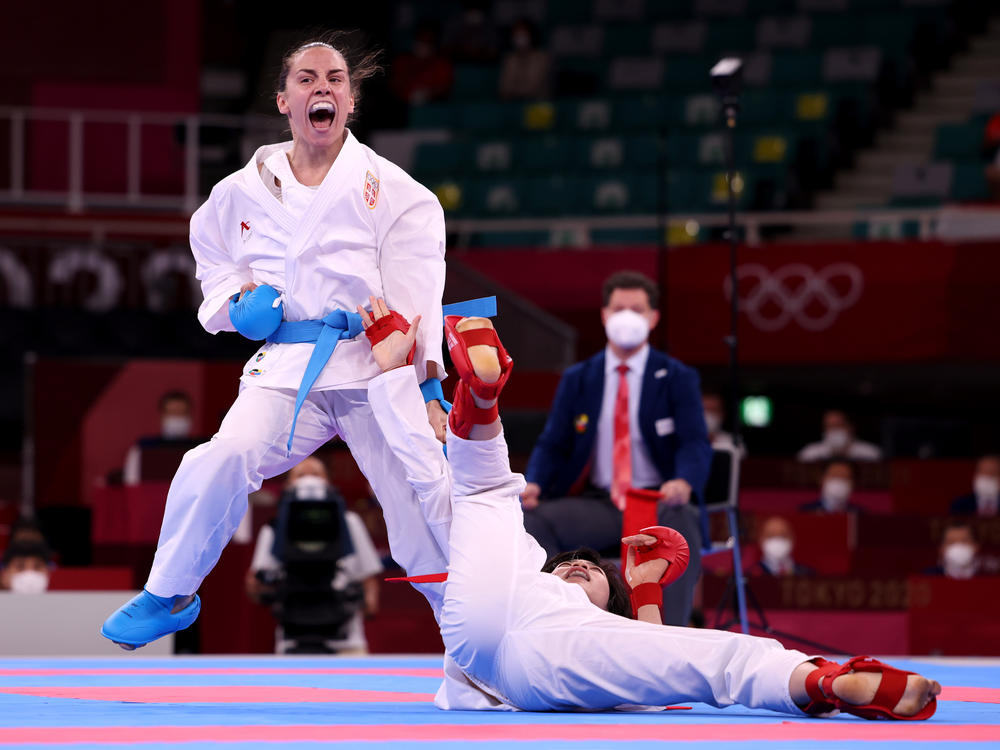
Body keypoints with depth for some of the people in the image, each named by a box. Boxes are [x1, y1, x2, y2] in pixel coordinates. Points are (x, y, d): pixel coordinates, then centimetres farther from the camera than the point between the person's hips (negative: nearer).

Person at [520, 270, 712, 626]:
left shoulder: (678, 379, 5)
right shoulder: (577, 380, 13)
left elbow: (695, 444, -7)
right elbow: (552, 445, 9)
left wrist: (684, 482, -32)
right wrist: (534, 483, -15)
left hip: (659, 503, -3)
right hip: (598, 506, 3)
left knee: (682, 531, -38)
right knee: (532, 520, -25)